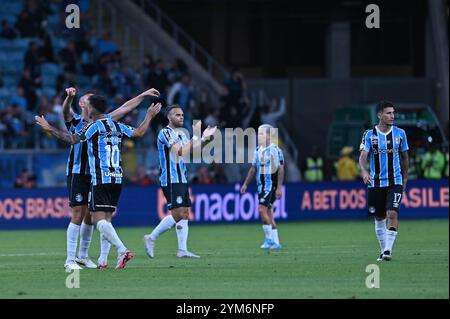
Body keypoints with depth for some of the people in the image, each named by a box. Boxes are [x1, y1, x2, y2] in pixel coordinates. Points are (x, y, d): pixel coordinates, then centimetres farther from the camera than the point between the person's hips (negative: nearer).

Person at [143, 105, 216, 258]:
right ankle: (151, 238, -3)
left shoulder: (181, 133, 15)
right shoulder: (165, 133, -12)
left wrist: (204, 137, 17)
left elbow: (191, 151, 25)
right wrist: (195, 135, -23)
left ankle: (182, 250, 5)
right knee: (177, 214, -14)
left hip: (181, 179, 9)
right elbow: (180, 151, -24)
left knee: (184, 214, 5)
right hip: (170, 180, -9)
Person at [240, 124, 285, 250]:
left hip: (271, 185, -8)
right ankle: (275, 243, 13)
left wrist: (279, 188, -17)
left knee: (262, 209, -18)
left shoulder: (275, 150, -10)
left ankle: (269, 238, -10)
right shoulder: (258, 150, 12)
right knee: (268, 214, 8)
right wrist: (245, 184, 14)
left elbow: (281, 169, -12)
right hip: (261, 186, 8)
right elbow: (253, 169, 19)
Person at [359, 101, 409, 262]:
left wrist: (405, 179, 17)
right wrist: (364, 172, -33)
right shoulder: (369, 135, -4)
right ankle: (383, 249, 23)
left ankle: (388, 250, -16)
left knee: (392, 214, -17)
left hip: (395, 182, 0)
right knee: (379, 218, 8)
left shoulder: (400, 133, 2)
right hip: (376, 182, 0)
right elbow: (363, 156, -14)